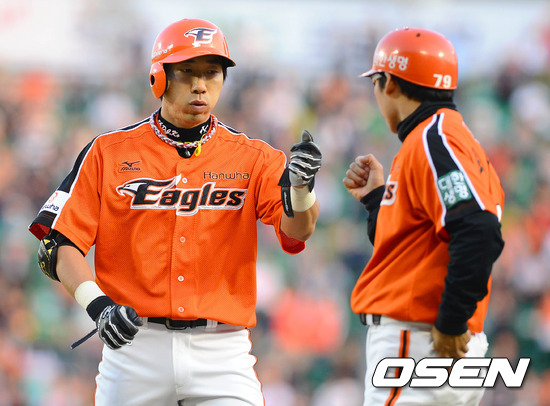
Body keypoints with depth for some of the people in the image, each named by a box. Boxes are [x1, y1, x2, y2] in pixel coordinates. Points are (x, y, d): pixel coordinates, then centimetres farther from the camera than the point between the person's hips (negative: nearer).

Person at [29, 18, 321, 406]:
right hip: (134, 344, 0)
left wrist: (301, 187, -33)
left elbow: (297, 231, -11)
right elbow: (58, 246, 1)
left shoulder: (251, 158, 5)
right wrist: (97, 304, -16)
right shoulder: (109, 153, 4)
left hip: (221, 353, 0)